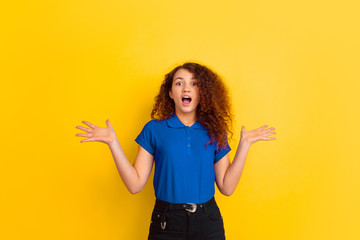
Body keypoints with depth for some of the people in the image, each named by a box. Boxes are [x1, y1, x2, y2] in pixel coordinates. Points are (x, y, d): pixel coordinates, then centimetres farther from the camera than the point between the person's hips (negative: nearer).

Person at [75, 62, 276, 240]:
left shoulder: (214, 132, 3)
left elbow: (227, 187, -1)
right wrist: (113, 142, -13)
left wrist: (245, 144, -3)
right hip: (167, 222, -1)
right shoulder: (154, 129, -1)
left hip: (207, 222, 2)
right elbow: (135, 184, -6)